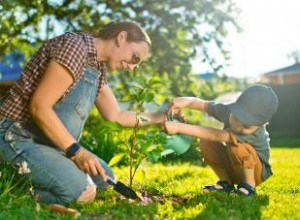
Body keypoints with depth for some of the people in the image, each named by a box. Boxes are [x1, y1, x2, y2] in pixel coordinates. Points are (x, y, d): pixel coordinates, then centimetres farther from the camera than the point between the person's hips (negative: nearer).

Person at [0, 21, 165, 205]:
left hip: (44, 138, 10)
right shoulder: (75, 46, -18)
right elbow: (39, 107, -24)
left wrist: (162, 117, 14)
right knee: (80, 190, -27)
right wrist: (76, 152, -25)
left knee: (104, 178, 13)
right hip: (17, 135, -10)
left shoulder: (98, 67, 12)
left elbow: (115, 115, 19)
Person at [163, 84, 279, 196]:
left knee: (237, 146, -35)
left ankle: (249, 186, -13)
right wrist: (187, 101, -39)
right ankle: (226, 183, -1)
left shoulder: (254, 133, -38)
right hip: (233, 166, 6)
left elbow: (214, 136, -44)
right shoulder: (229, 109, -21)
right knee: (206, 143, -19)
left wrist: (179, 127, -48)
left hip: (257, 171, -6)